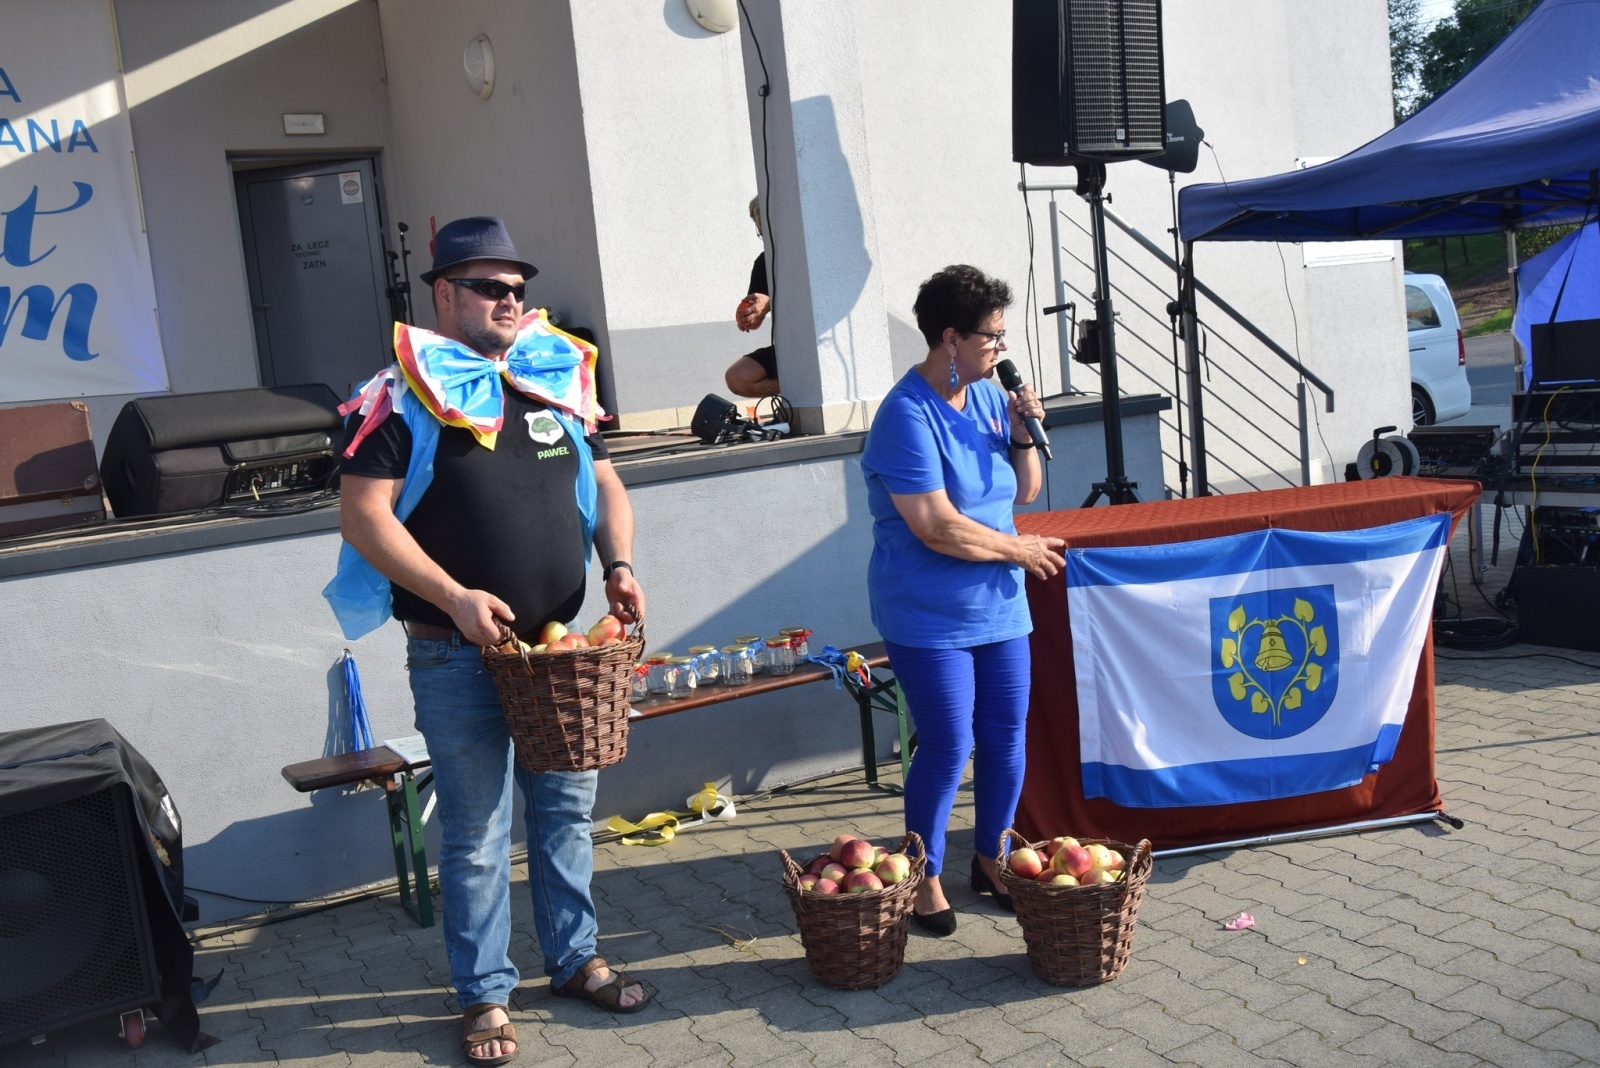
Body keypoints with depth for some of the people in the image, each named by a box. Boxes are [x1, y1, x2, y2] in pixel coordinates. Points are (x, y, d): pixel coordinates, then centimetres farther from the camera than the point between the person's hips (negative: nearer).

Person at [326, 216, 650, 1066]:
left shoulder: (558, 381, 9)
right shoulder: (405, 397, -8)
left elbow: (603, 484, 16)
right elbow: (362, 514, -14)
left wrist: (618, 563, -2)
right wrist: (455, 597, -20)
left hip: (560, 643, 5)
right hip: (459, 654, -5)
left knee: (566, 812, 16)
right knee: (476, 834, 6)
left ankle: (574, 959, 34)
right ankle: (485, 995, 21)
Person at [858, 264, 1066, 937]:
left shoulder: (988, 395, 6)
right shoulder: (908, 415, -18)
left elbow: (1024, 491, 14)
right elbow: (936, 528, -23)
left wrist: (1023, 436, -5)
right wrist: (1018, 549, -10)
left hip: (999, 606, 7)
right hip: (929, 616, -7)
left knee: (1006, 736, 12)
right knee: (947, 747, -2)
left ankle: (991, 858, 30)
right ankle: (926, 877, 17)